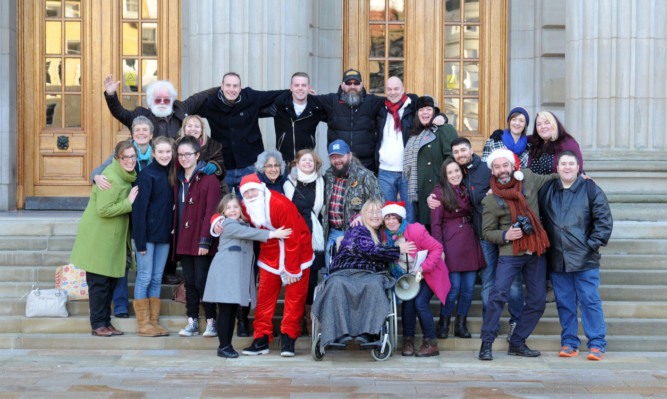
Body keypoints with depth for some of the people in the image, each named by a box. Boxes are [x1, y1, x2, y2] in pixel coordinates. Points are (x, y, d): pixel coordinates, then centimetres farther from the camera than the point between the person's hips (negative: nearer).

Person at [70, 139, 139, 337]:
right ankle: (98, 324, 6)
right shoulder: (112, 179, -20)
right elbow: (103, 210, -24)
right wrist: (129, 202, -19)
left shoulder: (126, 178, 11)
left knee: (110, 282, 13)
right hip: (98, 238, -9)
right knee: (99, 282, -2)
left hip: (112, 238, 9)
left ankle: (106, 322, 21)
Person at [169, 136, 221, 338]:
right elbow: (176, 209, 14)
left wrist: (205, 240, -17)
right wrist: (175, 235, 5)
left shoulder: (209, 179, -7)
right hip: (183, 240, 6)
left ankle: (211, 321, 8)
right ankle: (192, 322, 16)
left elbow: (211, 212, -12)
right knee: (189, 282, 10)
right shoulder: (178, 179, 14)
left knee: (202, 281, -4)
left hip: (200, 242, -6)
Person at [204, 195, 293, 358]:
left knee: (232, 311, 8)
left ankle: (227, 345, 13)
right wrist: (272, 234, -16)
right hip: (225, 272, -8)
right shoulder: (227, 224, -4)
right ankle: (223, 346, -3)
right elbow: (249, 233, -13)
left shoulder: (243, 224, 23)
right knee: (225, 310, -6)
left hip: (239, 273, 8)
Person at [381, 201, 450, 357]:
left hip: (428, 274, -4)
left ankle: (431, 343, -6)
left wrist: (423, 268, -23)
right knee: (408, 300, -19)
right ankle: (408, 340, -4)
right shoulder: (386, 235, -8)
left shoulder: (416, 231, -23)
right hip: (407, 276, 4)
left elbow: (437, 248, -17)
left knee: (420, 302, -20)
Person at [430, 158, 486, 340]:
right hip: (451, 243, -5)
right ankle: (444, 324, 8)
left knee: (469, 287, 3)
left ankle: (461, 325, 14)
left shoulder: (466, 190, 16)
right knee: (454, 287, -7)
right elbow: (435, 223, -4)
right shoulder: (440, 191, -1)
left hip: (470, 242, 5)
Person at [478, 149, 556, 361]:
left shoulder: (528, 178, 3)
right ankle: (486, 343, -6)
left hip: (536, 252, 4)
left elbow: (551, 179, 24)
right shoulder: (490, 200, -4)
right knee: (498, 296, -19)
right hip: (510, 254, -4)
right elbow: (487, 231, 3)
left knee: (537, 302, 5)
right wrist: (504, 235, -15)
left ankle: (517, 343, 18)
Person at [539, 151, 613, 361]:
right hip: (557, 260, 3)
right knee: (564, 303, 8)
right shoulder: (546, 190, 10)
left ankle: (596, 344, 6)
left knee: (590, 301, -1)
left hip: (585, 259, -3)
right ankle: (569, 343, 17)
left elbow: (604, 221, -1)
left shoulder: (591, 190, 0)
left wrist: (593, 244, -8)